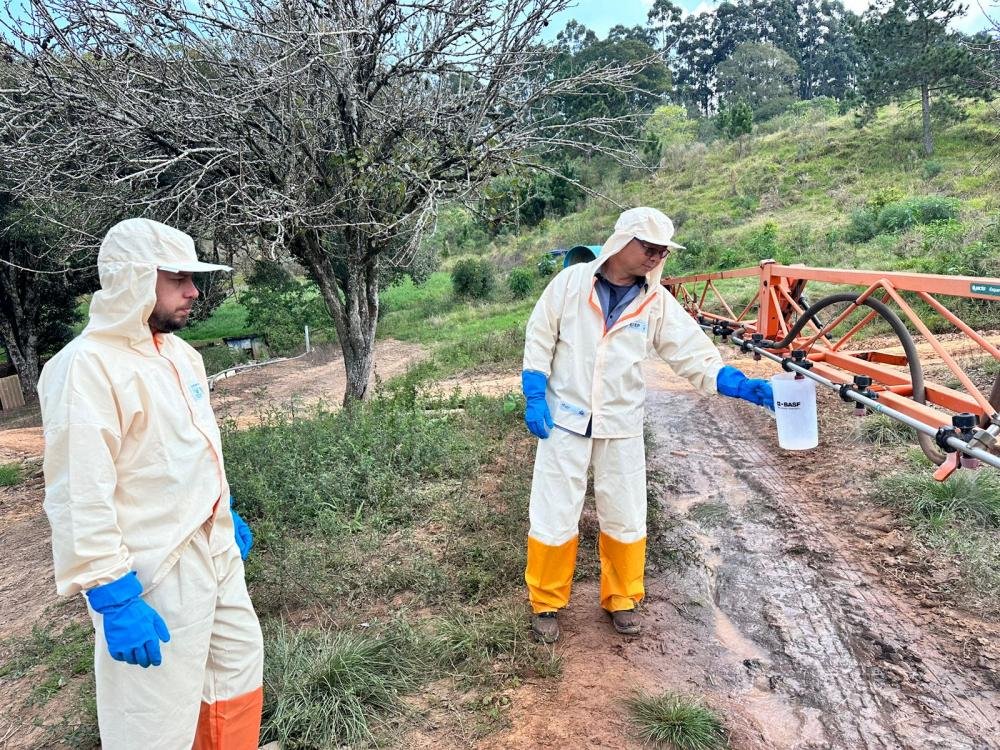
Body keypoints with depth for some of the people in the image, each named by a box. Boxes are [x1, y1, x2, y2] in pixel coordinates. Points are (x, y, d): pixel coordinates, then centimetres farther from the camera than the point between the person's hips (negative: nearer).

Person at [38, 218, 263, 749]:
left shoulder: (179, 352, 7)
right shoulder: (86, 366, -20)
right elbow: (80, 499, -24)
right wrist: (113, 599, -25)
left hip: (215, 548, 9)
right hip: (155, 576, -9)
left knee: (240, 662, 24)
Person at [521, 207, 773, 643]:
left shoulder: (658, 302, -4)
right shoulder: (571, 282, -8)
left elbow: (694, 355, -7)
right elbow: (540, 339, -2)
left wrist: (745, 386, -20)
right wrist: (534, 398, -8)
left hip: (621, 427, 2)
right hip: (565, 420, -2)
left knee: (625, 519, 12)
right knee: (553, 516, 5)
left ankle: (621, 600, 35)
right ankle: (546, 603, 26)